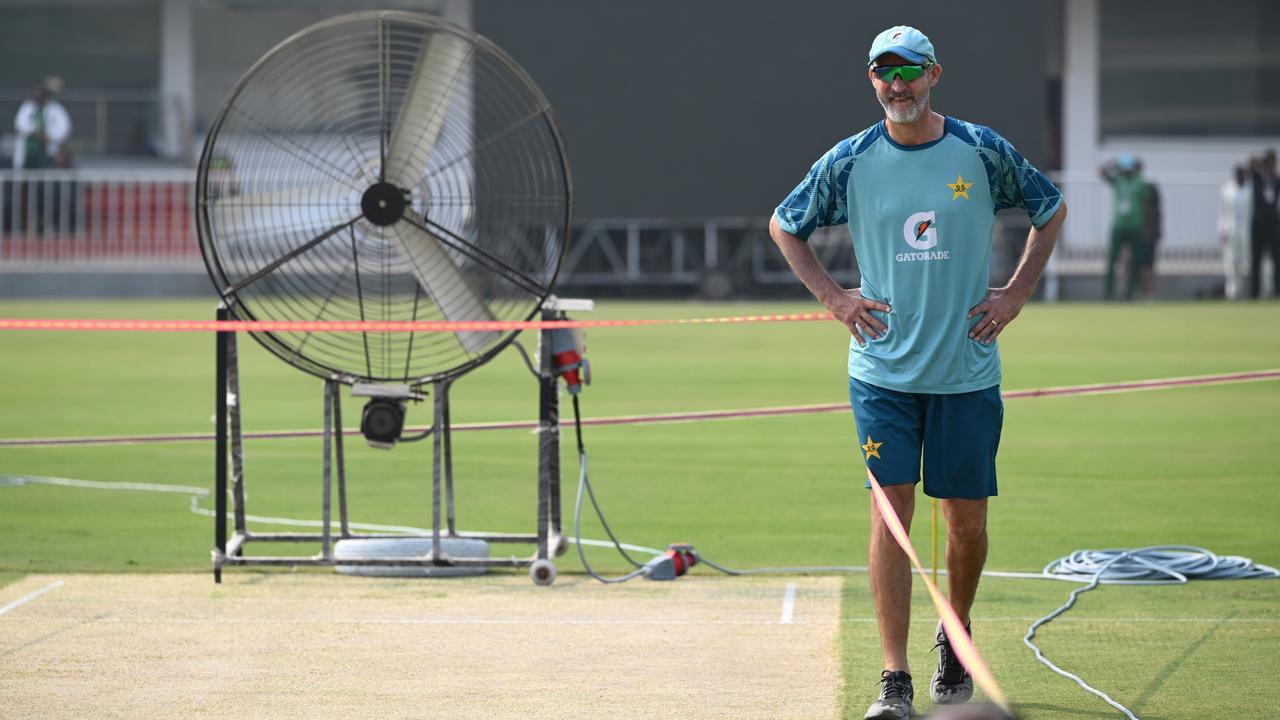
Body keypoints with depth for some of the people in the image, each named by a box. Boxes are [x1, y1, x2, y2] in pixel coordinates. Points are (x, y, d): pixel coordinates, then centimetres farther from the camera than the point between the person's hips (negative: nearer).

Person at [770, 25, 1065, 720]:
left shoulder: (983, 152, -2)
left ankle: (954, 636, 32)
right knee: (891, 508, -8)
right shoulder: (849, 162, -1)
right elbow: (784, 224, 15)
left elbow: (1051, 209, 13)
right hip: (882, 369, 0)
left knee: (966, 518, 5)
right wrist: (832, 296, 5)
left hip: (968, 370, 0)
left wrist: (1017, 292, 5)